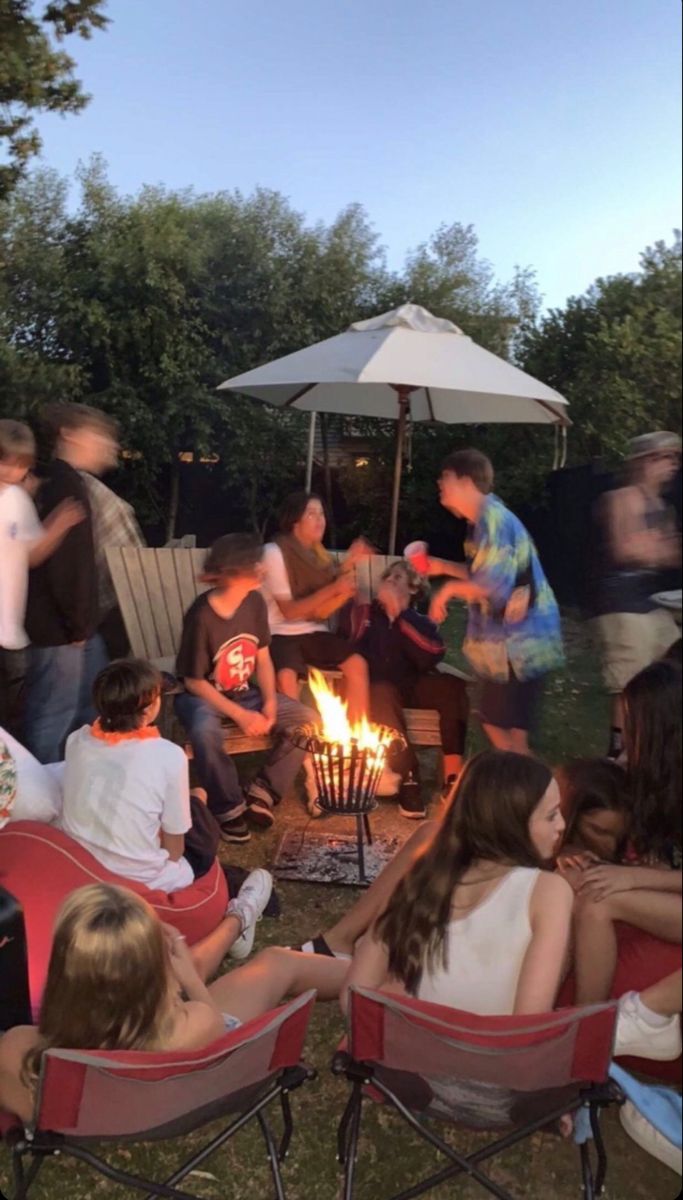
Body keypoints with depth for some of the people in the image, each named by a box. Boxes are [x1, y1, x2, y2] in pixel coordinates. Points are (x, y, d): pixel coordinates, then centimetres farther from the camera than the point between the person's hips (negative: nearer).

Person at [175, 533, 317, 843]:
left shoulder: (254, 602, -6)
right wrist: (241, 715, -23)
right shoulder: (201, 616, -24)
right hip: (203, 696, -6)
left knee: (309, 720, -9)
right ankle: (229, 807, -16)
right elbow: (194, 681, -19)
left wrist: (270, 702, -12)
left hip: (244, 692, 6)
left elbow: (263, 658, 3)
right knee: (205, 732, -40)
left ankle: (263, 792, 1)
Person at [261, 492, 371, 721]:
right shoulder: (274, 552, -10)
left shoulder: (318, 554, 9)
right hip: (281, 633, -5)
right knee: (287, 676, -34)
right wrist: (333, 589, -20)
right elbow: (289, 611, -15)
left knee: (357, 663, -16)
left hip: (314, 632, 6)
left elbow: (321, 612, -1)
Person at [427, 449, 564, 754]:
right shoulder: (485, 519, 12)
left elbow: (495, 586, -27)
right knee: (494, 721, 19)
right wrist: (443, 567, 15)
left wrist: (449, 589, -14)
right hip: (509, 639, 10)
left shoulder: (493, 518, -20)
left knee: (511, 733, -3)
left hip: (520, 641, -10)